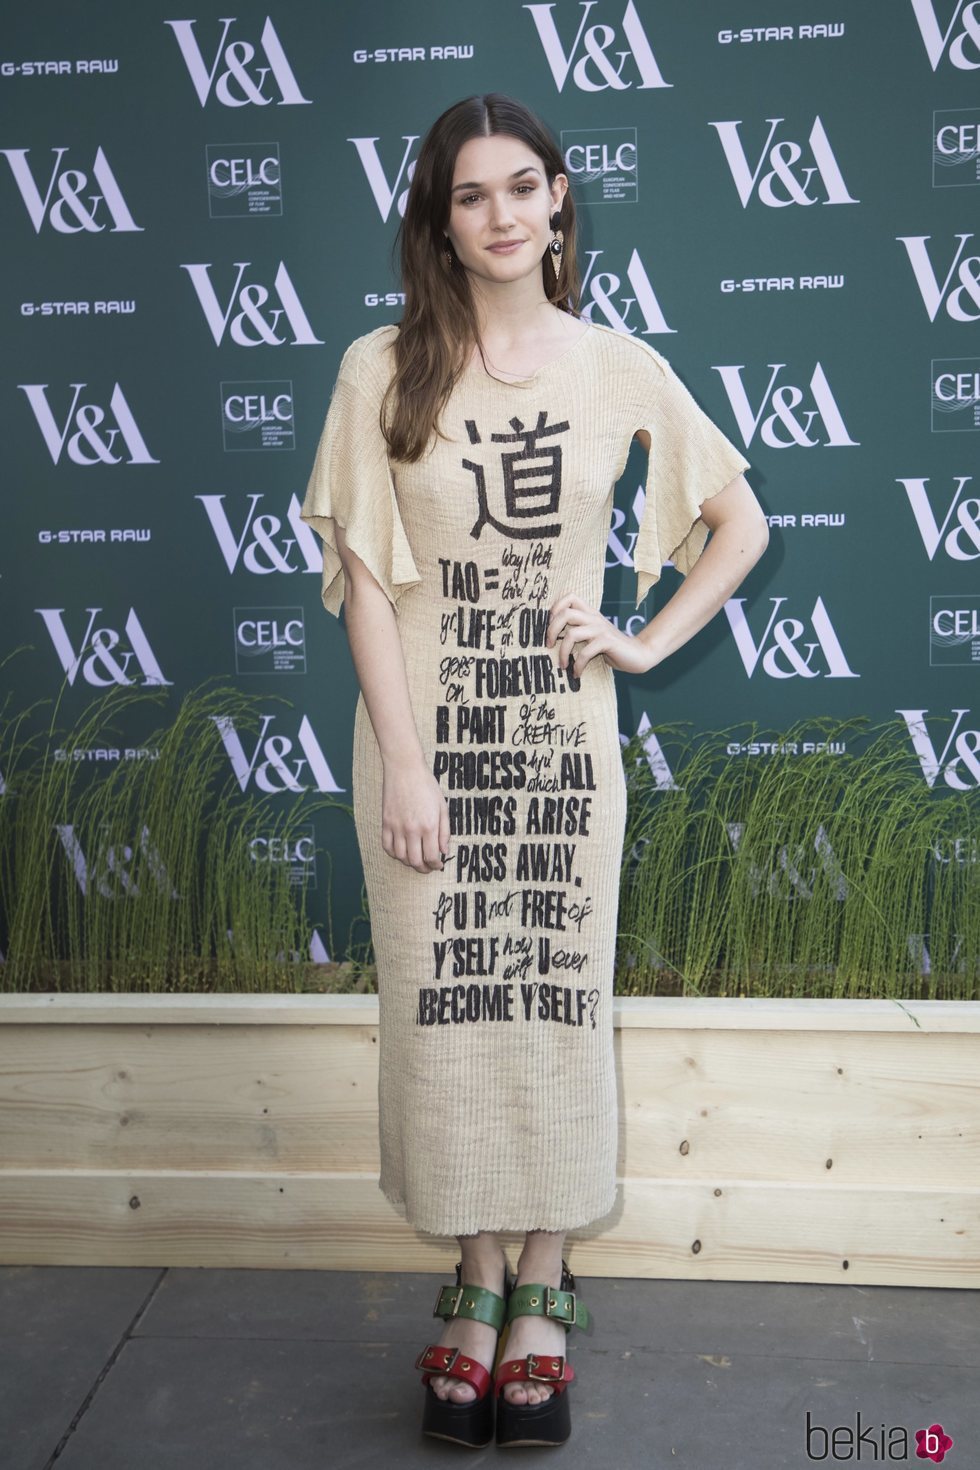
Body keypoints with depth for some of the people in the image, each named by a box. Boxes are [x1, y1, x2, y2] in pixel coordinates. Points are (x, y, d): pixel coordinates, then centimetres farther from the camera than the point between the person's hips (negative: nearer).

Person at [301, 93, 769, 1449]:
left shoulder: (620, 367, 3)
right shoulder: (384, 369, 0)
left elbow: (741, 524, 12)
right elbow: (363, 573, -4)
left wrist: (646, 643, 0)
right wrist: (406, 763, -10)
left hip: (562, 735, 1)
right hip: (426, 732, 0)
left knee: (558, 1002, 5)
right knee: (445, 1004, 5)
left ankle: (544, 1291, 25)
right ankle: (478, 1283, 25)